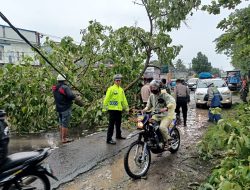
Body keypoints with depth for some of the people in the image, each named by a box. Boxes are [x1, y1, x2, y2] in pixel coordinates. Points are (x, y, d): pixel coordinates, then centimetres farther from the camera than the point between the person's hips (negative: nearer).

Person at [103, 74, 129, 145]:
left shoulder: (121, 90, 14)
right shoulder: (111, 89, -8)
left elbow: (124, 99, 21)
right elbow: (106, 98, -10)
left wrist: (126, 107, 20)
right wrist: (105, 107, -14)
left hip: (119, 109, 7)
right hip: (112, 109, -7)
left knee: (118, 123, 19)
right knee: (111, 124, -5)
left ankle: (118, 135, 36)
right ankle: (109, 139, 0)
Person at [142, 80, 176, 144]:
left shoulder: (164, 95, -12)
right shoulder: (151, 96, 10)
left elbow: (172, 102, -26)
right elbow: (149, 105, 19)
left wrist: (166, 108, -45)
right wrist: (145, 109, -4)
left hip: (166, 115, -6)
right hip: (156, 115, 7)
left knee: (162, 127, -29)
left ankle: (167, 141, -5)